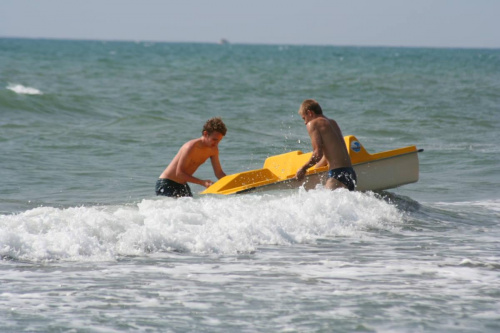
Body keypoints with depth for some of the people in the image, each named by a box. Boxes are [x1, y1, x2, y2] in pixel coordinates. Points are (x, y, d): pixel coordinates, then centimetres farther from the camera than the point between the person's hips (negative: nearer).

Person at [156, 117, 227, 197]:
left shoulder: (213, 149, -2)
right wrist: (202, 182, -31)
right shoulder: (191, 147, -26)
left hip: (182, 185, 8)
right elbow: (179, 173, -26)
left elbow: (219, 173, 6)